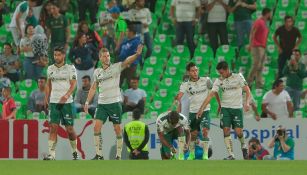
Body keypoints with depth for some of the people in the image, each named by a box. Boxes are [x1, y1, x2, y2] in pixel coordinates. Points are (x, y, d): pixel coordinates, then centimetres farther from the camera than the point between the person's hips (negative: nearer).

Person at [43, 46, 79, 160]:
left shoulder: (70, 68, 0)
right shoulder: (50, 69, 12)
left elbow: (73, 84, -7)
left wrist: (67, 95, -23)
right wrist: (47, 98, 14)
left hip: (66, 102, -3)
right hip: (53, 102, 3)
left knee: (70, 129, 1)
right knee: (53, 127, -8)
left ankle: (75, 152, 22)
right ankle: (51, 154, -12)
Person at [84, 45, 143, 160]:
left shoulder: (116, 67, -2)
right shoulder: (97, 72, 11)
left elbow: (127, 61, -19)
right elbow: (93, 88, 19)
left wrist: (137, 54, -38)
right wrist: (87, 102, 13)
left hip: (114, 103, -4)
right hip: (102, 104, 4)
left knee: (117, 129, 0)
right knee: (97, 127, -7)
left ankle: (118, 156, 7)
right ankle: (99, 155, -1)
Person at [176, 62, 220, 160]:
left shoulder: (206, 80, 1)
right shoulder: (185, 85, -1)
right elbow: (179, 96, -16)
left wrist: (220, 105, 9)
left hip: (205, 111, -1)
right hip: (193, 112, 1)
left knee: (205, 132, -15)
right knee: (193, 134, 7)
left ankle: (205, 155, -13)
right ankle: (192, 154, 24)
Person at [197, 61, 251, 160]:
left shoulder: (238, 77, -4)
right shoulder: (219, 81, 3)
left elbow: (247, 91, -5)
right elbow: (211, 95, -2)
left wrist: (247, 102, -23)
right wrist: (201, 109, -9)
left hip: (237, 107, -3)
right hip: (225, 108, 3)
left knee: (238, 131, -8)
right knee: (226, 131, -9)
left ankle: (243, 146, 23)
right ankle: (231, 155, -7)